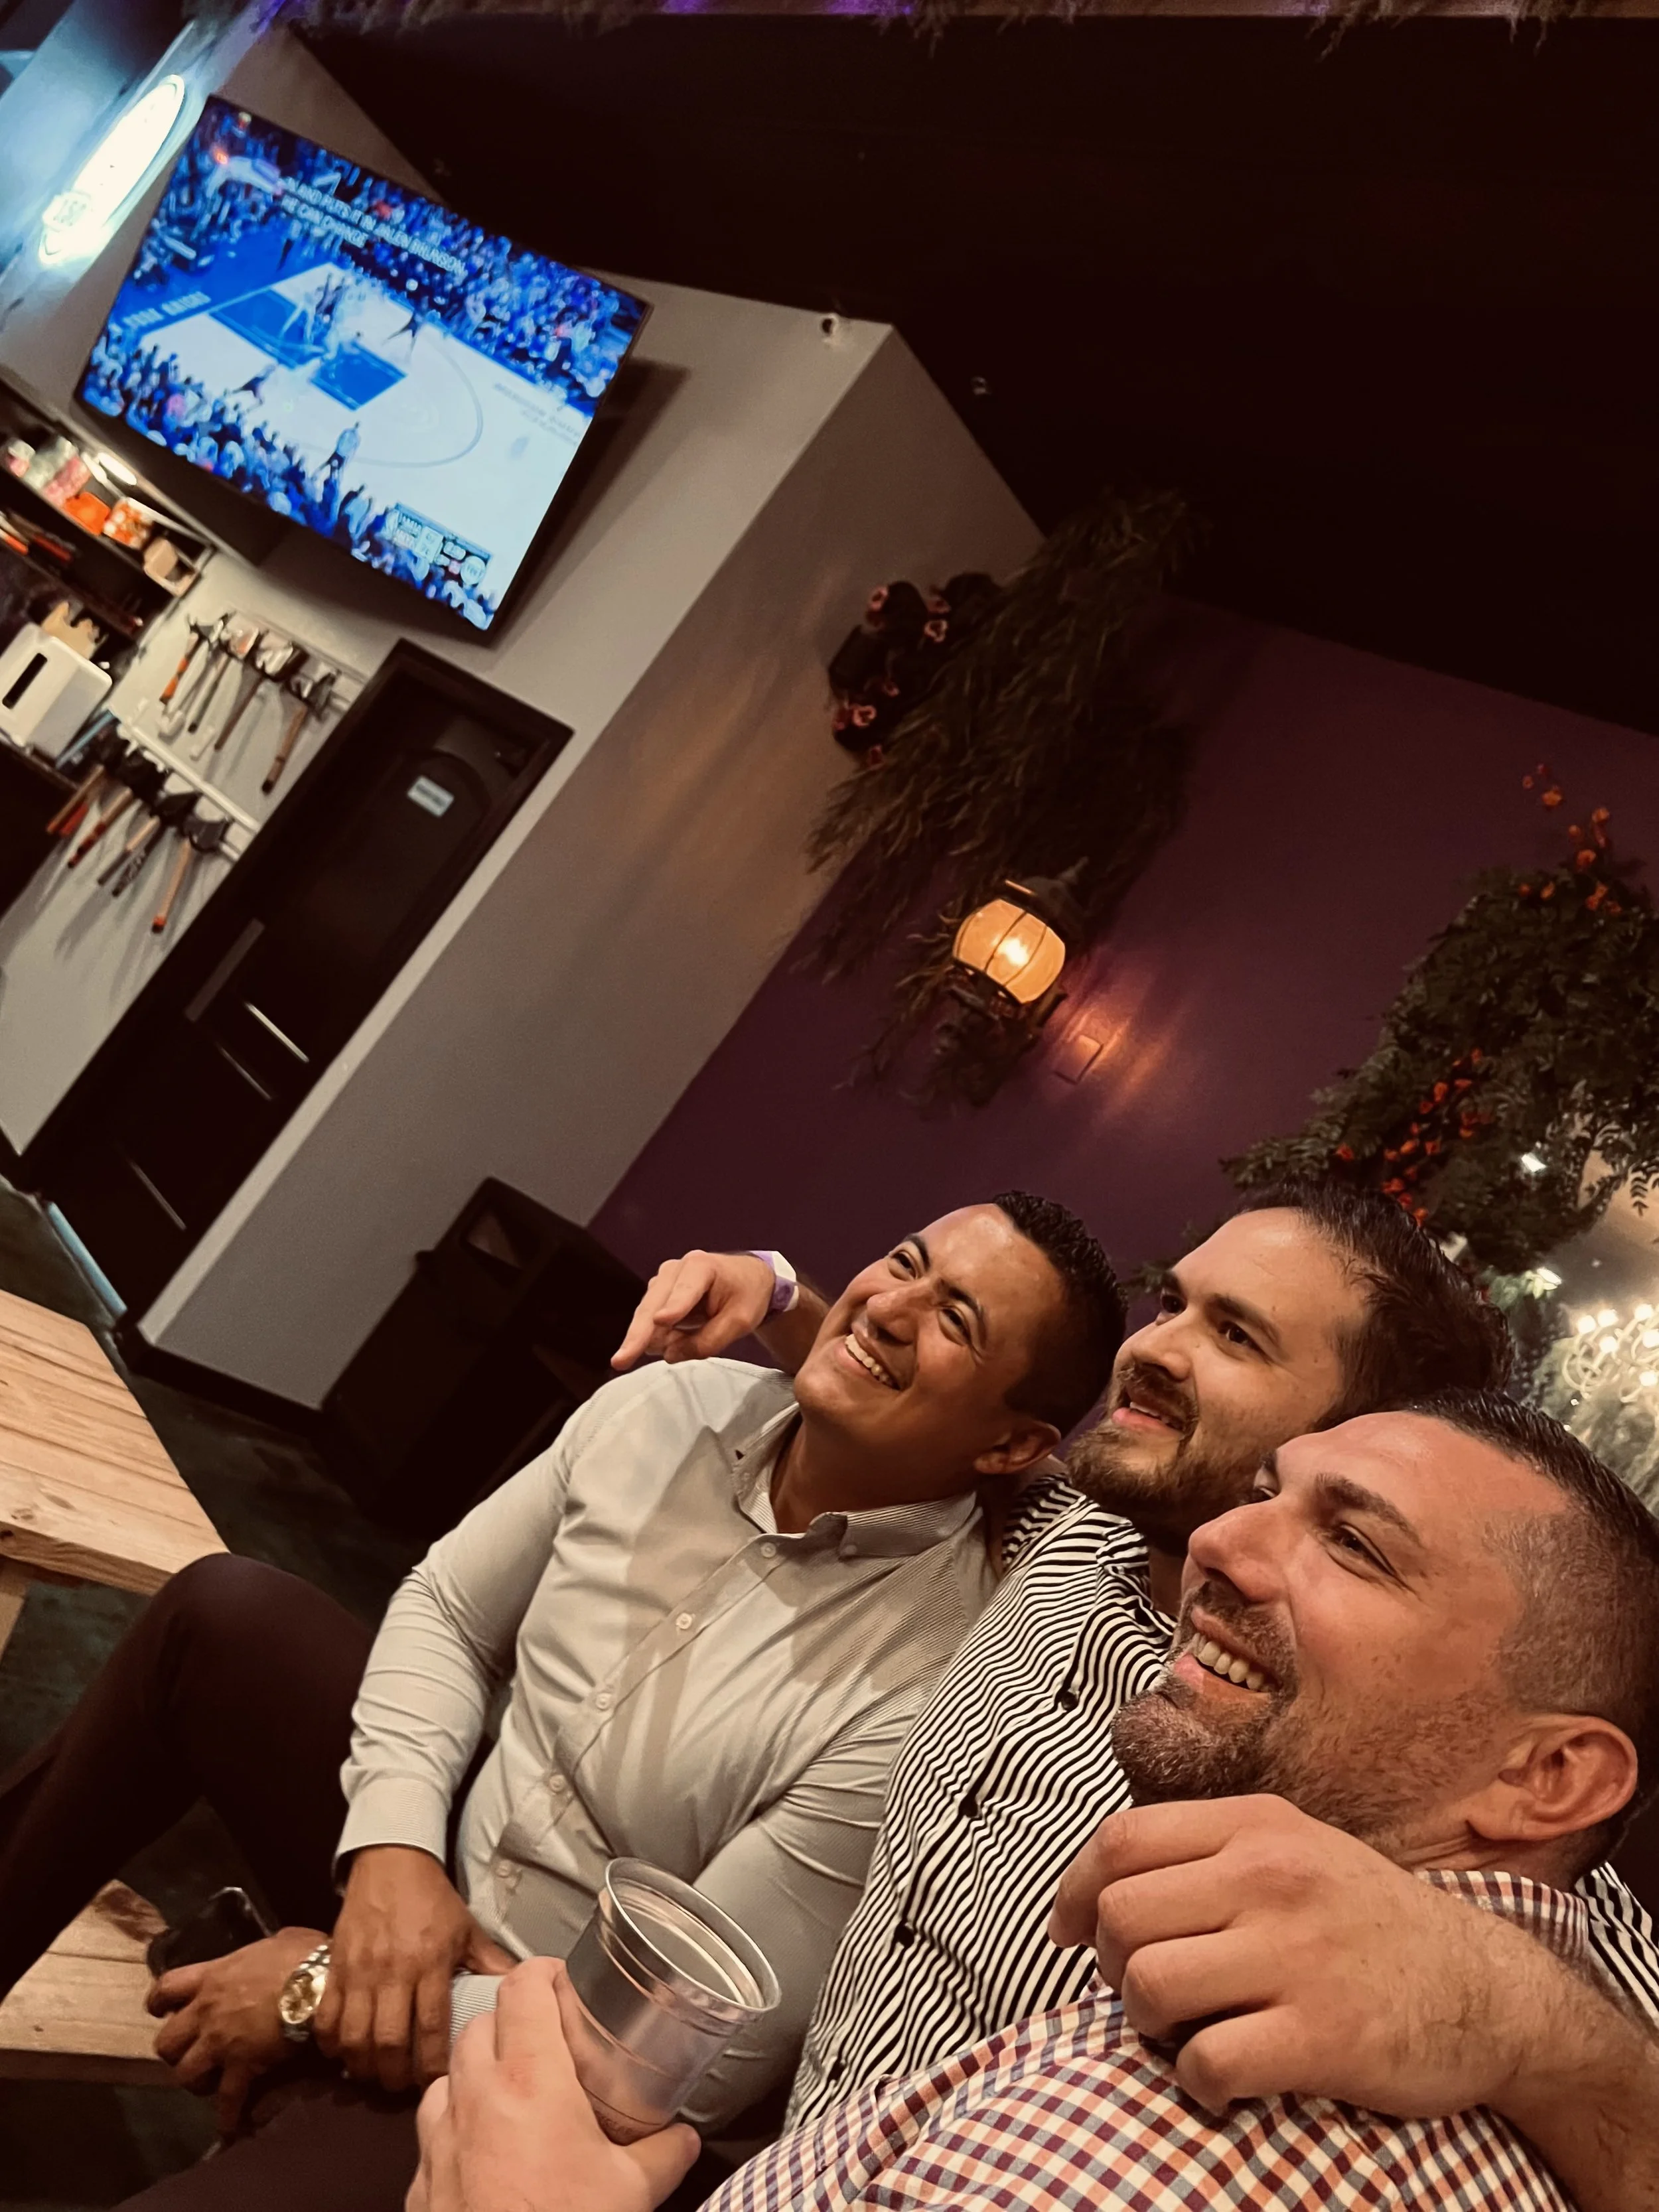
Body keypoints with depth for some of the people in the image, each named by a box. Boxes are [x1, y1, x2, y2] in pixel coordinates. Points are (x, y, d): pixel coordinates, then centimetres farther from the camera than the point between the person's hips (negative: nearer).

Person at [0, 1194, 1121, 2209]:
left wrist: (322, 1993, -17)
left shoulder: (932, 1691, -27)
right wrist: (393, 1844, -17)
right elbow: (446, 1612, 1)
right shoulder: (673, 1410, -10)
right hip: (419, 1879, 6)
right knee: (222, 1609, -1)